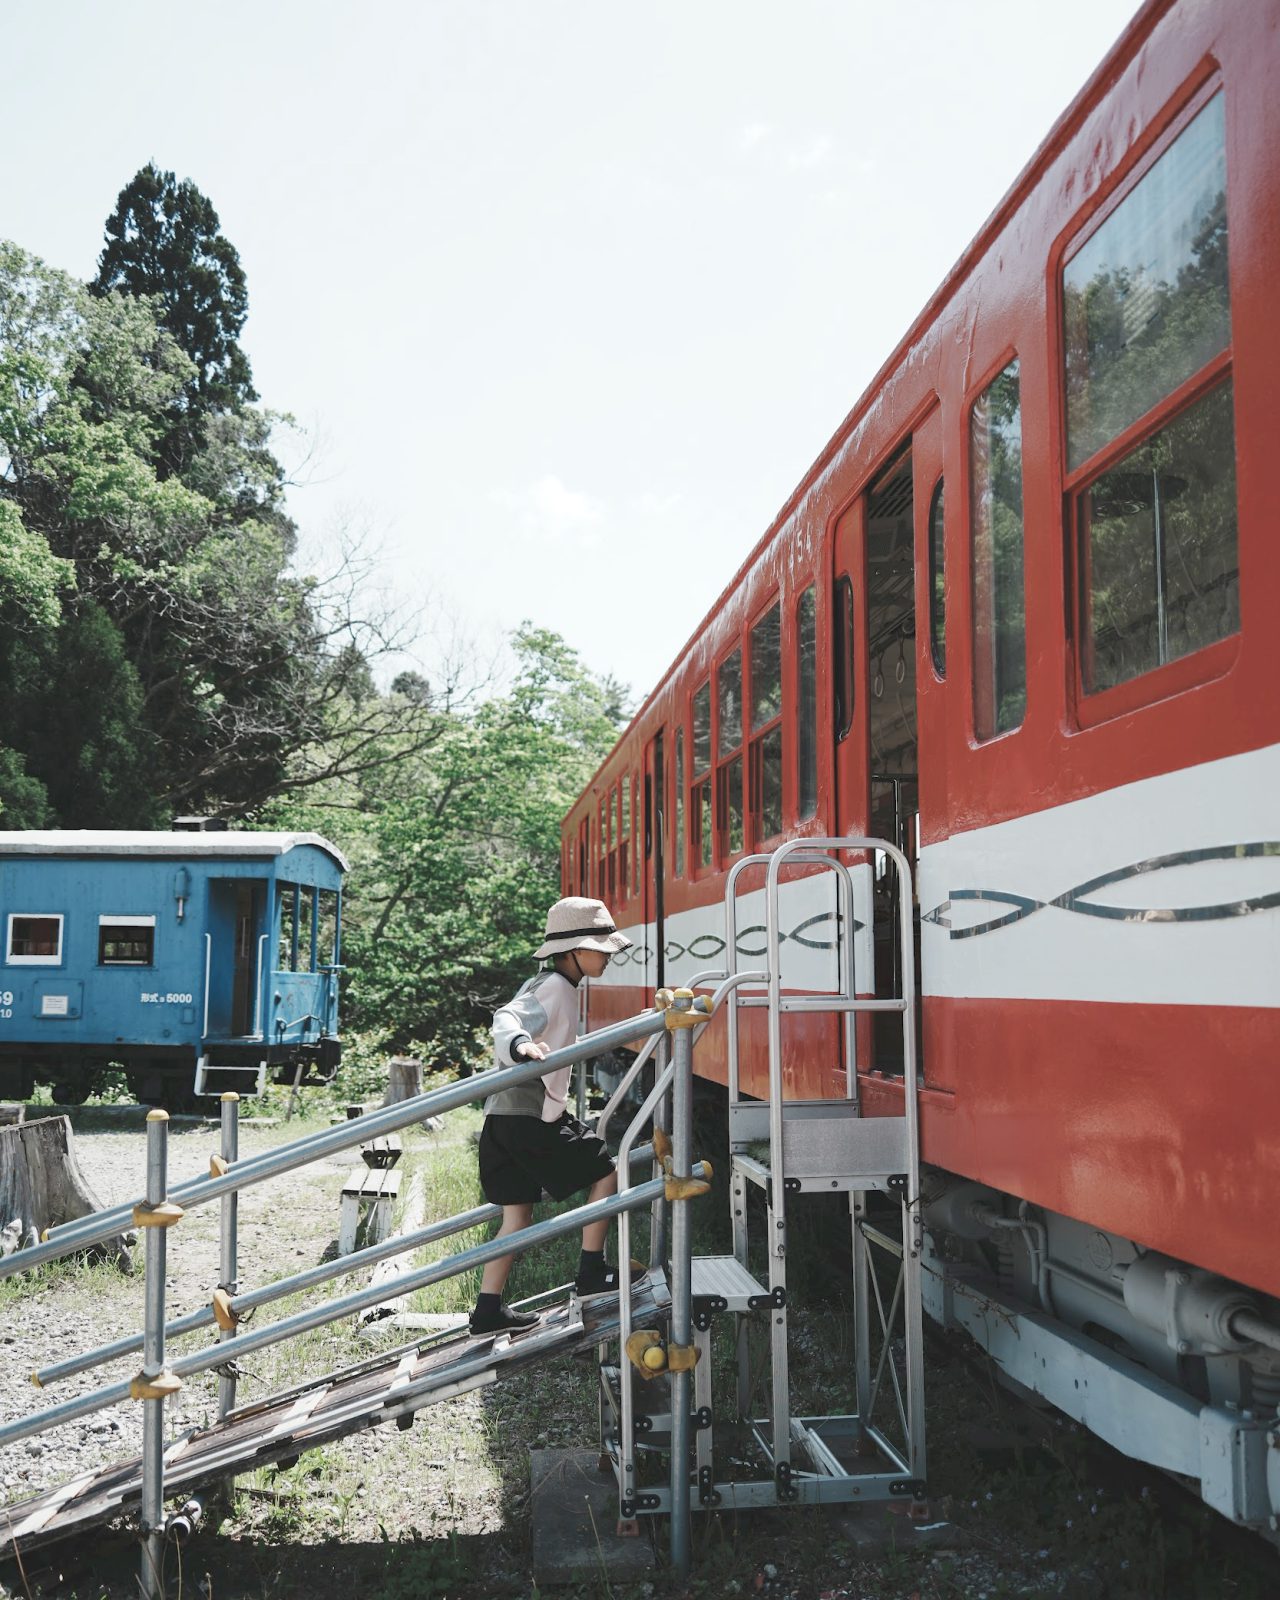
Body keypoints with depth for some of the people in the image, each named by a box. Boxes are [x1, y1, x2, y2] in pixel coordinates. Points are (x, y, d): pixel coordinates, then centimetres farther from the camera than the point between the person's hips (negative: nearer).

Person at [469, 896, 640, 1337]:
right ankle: (591, 1273, 11)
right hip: (534, 1116, -10)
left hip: (503, 1116, 10)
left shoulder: (543, 984, 17)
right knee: (604, 1173, 5)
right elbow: (506, 1018, -29)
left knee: (517, 1212, 13)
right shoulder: (557, 987, -13)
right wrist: (521, 1045, -49)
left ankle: (488, 1309, 14)